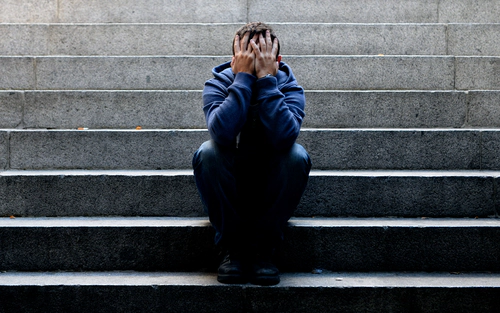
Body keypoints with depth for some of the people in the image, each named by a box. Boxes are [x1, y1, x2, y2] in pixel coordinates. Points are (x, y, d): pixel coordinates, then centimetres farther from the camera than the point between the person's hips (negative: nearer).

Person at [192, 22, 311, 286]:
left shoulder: (289, 87, -10)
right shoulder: (217, 84, -11)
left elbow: (283, 136, -33)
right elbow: (223, 132, -34)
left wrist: (266, 79, -30)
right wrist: (243, 78, -30)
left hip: (272, 190, 0)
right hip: (228, 191, 0)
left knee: (297, 156, -28)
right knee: (207, 153, -29)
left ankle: (263, 249, -17)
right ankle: (234, 248, -17)